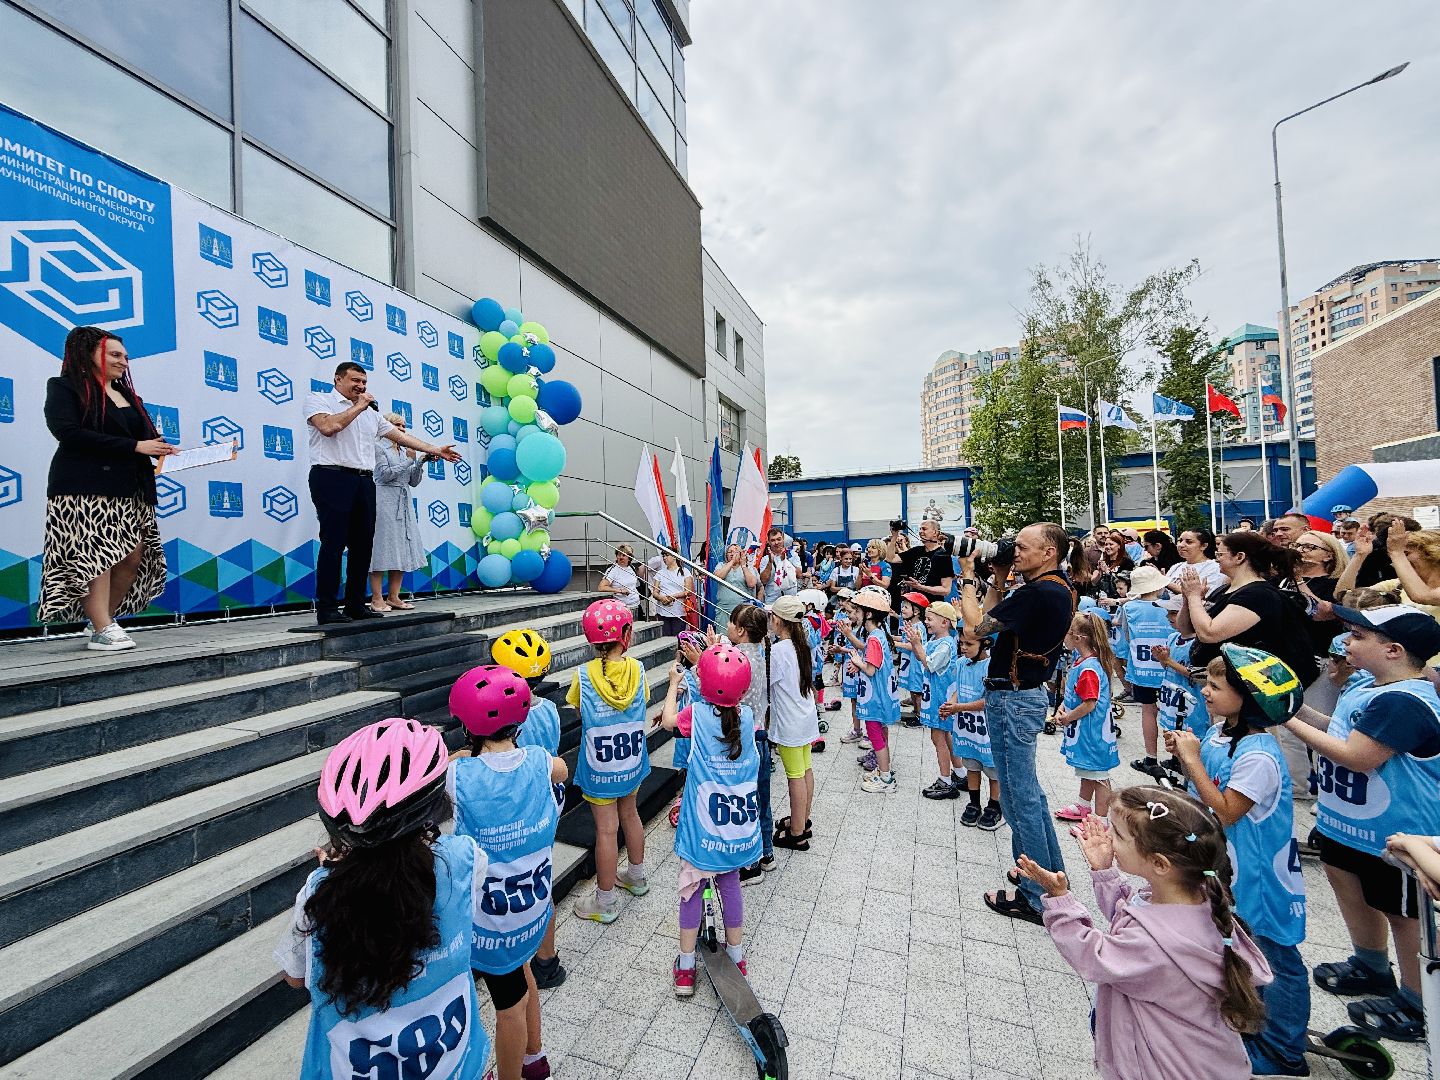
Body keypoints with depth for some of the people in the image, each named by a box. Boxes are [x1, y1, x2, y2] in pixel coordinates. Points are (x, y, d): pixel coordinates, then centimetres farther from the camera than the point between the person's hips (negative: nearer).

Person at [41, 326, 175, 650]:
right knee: (96, 557, -7)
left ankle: (102, 621, 14)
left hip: (129, 492, 6)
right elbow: (68, 433, -12)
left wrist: (163, 449, -7)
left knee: (134, 557, 1)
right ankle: (103, 630, -4)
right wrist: (134, 446, -18)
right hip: (85, 489, -6)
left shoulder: (127, 396, 22)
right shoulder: (65, 388, 2)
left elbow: (146, 436, 16)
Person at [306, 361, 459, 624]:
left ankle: (356, 604, 12)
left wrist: (436, 450, 14)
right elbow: (328, 427, -13)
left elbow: (399, 435, 20)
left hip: (364, 482, 6)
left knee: (362, 545, 5)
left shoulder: (371, 413, 23)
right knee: (333, 543, -9)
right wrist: (358, 406, -3)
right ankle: (326, 608, -3)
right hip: (332, 477, -6)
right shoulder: (317, 399, 6)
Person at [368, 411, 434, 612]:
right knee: (382, 548, -8)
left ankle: (393, 597, 8)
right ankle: (377, 598, -4)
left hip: (403, 503, 7)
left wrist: (420, 462, 1)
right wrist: (409, 460, -9)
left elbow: (414, 481, 14)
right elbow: (385, 474, -10)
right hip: (384, 502, -7)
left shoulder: (404, 451, 19)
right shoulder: (378, 447, 1)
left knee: (402, 551, 3)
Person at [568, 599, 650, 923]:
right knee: (629, 814, 25)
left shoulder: (584, 675, -20)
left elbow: (574, 708, -2)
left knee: (606, 829, 10)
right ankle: (637, 877, 46)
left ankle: (605, 903, 29)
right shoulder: (637, 669, -14)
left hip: (600, 769, -3)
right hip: (632, 761, 3)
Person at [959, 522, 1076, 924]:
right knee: (1028, 792, 23)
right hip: (1026, 694, 11)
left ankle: (1035, 897, 17)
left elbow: (977, 625, -23)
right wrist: (998, 580, 7)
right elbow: (994, 621, 13)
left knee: (1020, 799, 2)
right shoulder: (1057, 589, 9)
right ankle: (1051, 872, 38)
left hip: (1014, 699, -11)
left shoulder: (1040, 593, -24)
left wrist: (967, 577, -12)